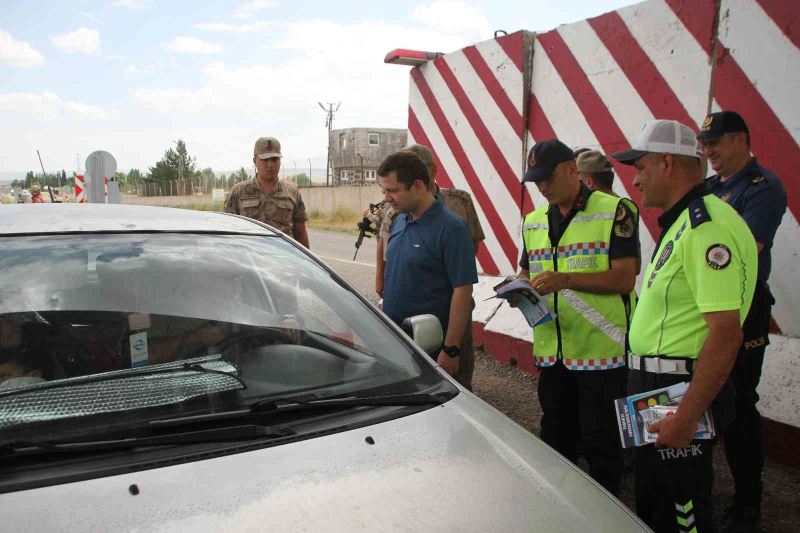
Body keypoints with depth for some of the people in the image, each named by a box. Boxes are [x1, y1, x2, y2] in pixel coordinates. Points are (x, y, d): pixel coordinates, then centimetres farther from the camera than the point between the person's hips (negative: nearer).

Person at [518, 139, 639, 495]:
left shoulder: (613, 211, -7)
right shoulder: (533, 222, 12)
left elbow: (624, 278, -14)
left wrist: (565, 279, -24)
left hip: (601, 350, -6)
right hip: (552, 351, 6)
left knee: (601, 442, 5)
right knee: (555, 439, 19)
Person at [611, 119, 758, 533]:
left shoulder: (708, 227, -20)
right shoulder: (683, 223, 15)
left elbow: (726, 333, -27)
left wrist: (686, 417, -27)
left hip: (681, 391, -11)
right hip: (655, 388, 11)